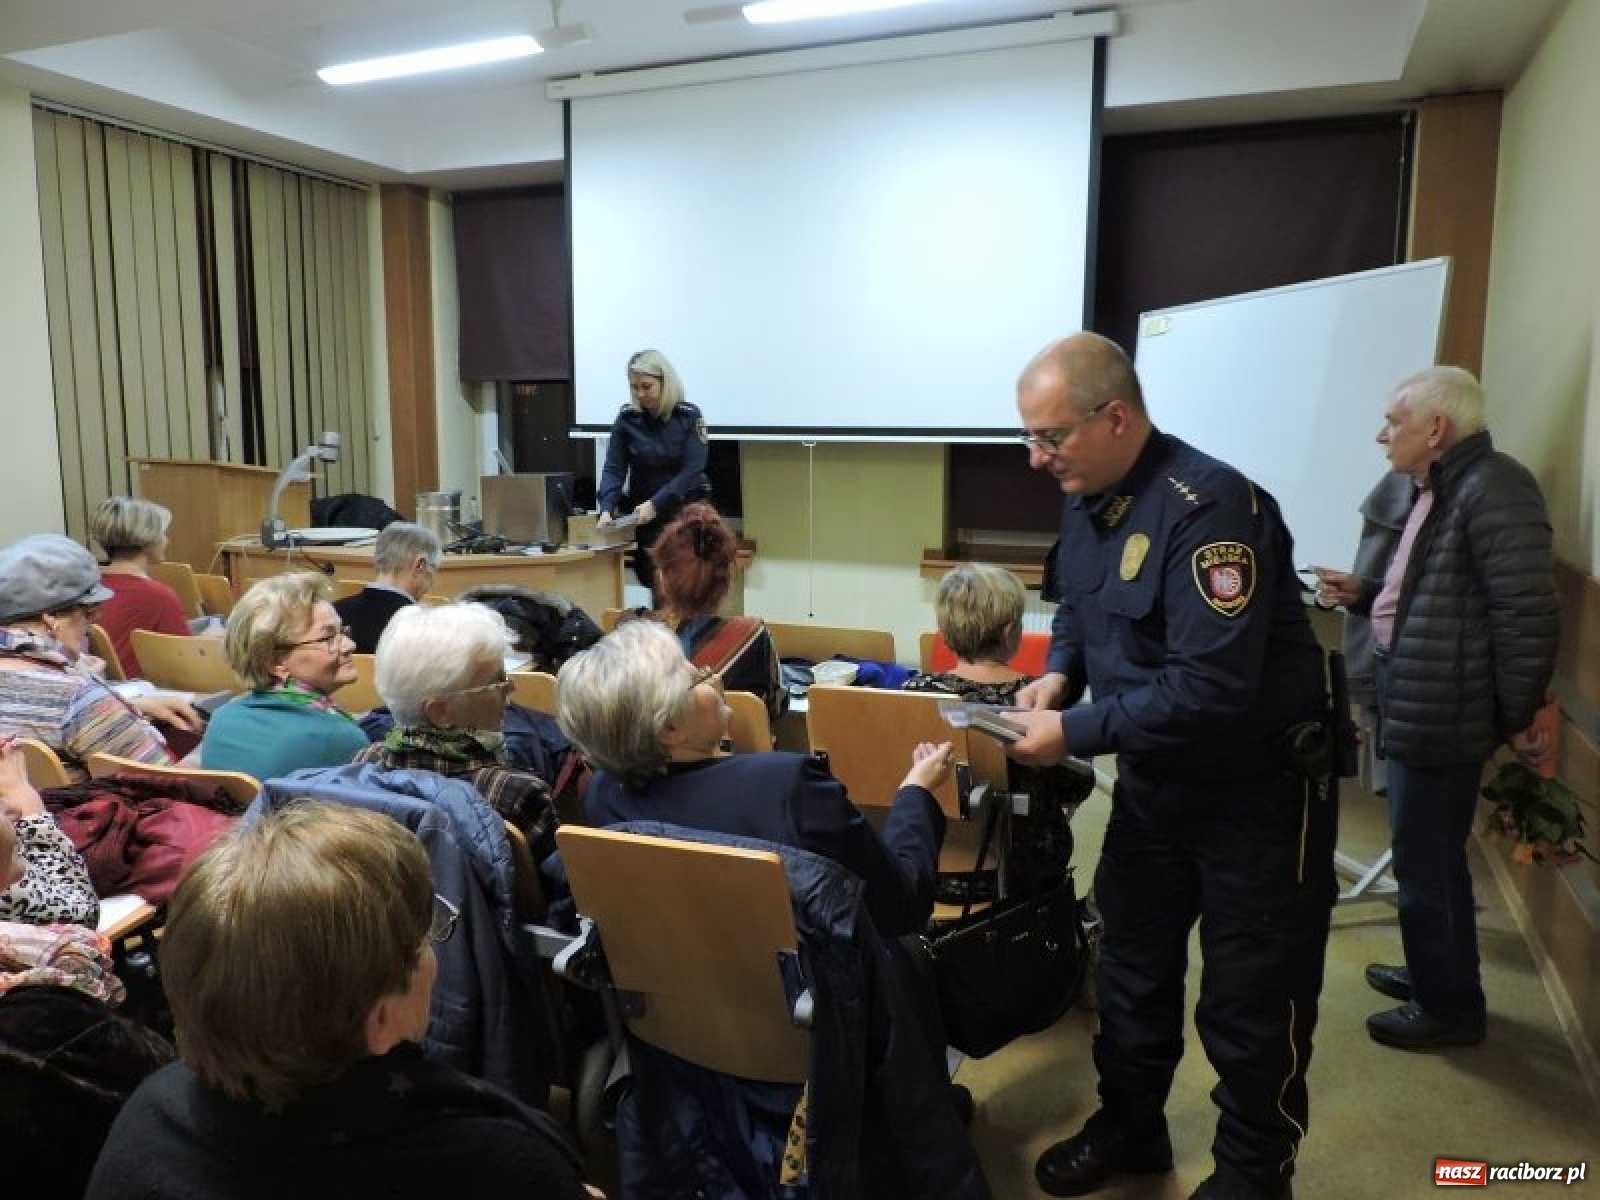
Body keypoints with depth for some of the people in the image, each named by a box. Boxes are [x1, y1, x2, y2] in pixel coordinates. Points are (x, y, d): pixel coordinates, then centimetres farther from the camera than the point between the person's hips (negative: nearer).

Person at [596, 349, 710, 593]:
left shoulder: (689, 416, -9)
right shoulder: (627, 417, -2)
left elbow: (691, 471, -15)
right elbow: (613, 468, -5)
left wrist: (655, 504, -23)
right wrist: (607, 509, -21)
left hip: (686, 507, -2)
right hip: (643, 513, 2)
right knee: (653, 579, 0)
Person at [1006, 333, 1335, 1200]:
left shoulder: (1208, 509, -28)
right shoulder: (1087, 498, 0)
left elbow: (1213, 688, -33)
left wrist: (1076, 732, -27)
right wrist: (1058, 674, -5)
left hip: (1258, 787, -8)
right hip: (1152, 779, 8)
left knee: (1249, 1006, 7)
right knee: (1132, 966, 20)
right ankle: (1130, 1127, 42)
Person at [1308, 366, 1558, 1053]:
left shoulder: (1492, 489, -19)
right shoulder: (1438, 491, 14)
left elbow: (1528, 615, -22)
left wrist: (1520, 718, -17)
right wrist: (1362, 594, 9)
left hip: (1441, 717, -10)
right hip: (1417, 709, 10)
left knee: (1428, 867, 3)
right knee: (1426, 860, 22)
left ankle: (1449, 1007, 20)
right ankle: (1433, 975, 38)